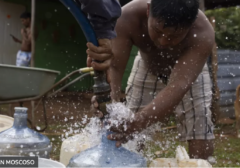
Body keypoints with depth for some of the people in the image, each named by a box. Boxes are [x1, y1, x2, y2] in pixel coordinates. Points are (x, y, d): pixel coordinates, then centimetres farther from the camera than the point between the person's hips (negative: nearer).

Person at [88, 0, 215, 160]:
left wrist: (135, 125, -61)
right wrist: (109, 95, -60)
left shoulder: (202, 33, -40)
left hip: (189, 72, -1)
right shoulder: (128, 17, -36)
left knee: (201, 134, -9)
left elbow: (177, 88, -47)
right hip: (147, 68, 1)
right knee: (129, 135, -2)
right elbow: (114, 66, -38)